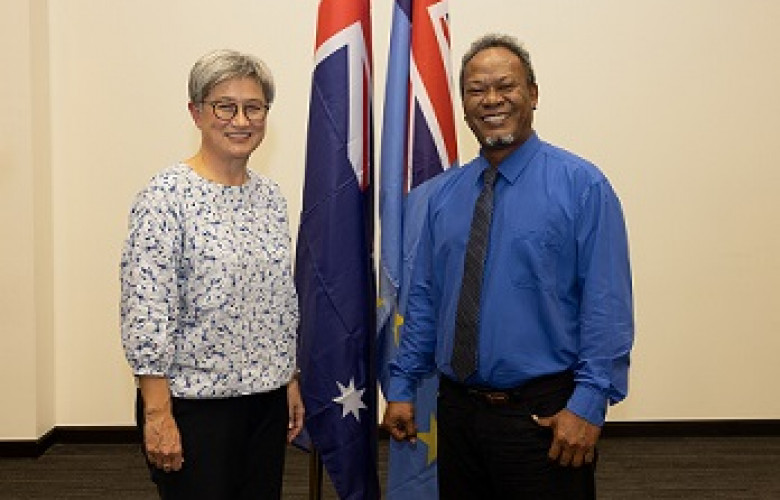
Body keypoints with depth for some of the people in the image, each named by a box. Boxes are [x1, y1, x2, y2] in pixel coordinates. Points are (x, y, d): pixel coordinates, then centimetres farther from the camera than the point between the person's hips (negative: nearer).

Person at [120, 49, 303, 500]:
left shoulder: (271, 197, 8)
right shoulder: (168, 195, -13)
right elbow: (145, 314, -16)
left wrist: (291, 382, 13)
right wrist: (157, 414, -18)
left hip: (267, 400, 6)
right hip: (194, 403, -6)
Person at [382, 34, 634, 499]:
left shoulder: (582, 185, -8)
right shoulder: (444, 195, 7)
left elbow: (607, 304, -12)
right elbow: (424, 297, 10)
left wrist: (589, 403, -18)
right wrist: (402, 387, 8)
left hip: (546, 416, -4)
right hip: (457, 407, 5)